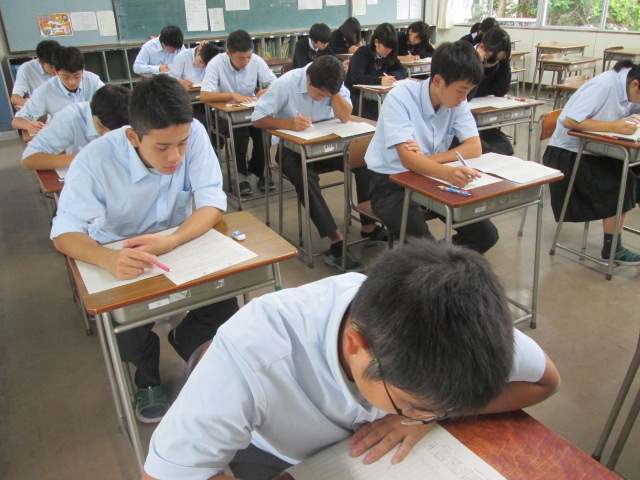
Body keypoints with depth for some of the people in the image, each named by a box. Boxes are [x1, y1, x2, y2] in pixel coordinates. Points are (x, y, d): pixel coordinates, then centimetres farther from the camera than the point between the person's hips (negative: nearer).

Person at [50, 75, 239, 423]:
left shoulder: (194, 133, -22)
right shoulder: (96, 160, -27)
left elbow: (213, 202, -23)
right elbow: (64, 231, -26)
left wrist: (171, 241, -43)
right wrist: (108, 259, -50)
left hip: (181, 246, 2)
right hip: (119, 258, -1)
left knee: (224, 310, -16)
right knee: (127, 338, -23)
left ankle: (183, 345, 21)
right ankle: (148, 377, 16)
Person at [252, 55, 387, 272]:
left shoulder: (334, 84, -6)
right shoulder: (286, 84, -17)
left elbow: (345, 117, -18)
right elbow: (257, 118, -18)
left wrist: (333, 91, -24)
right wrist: (290, 123, -33)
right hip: (292, 148, -4)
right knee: (305, 178, -35)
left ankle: (369, 226, -8)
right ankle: (336, 243, -35)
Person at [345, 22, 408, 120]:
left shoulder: (389, 55, 8)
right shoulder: (362, 53, -12)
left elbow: (403, 71, 3)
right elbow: (356, 78, -27)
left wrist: (390, 77, -19)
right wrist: (380, 81, -40)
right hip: (356, 95, -6)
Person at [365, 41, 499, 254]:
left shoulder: (457, 101, -3)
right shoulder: (400, 98, -21)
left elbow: (474, 148, -9)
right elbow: (407, 158, -30)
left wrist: (429, 159, -23)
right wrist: (448, 172, -48)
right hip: (391, 183, -6)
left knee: (486, 235, -7)